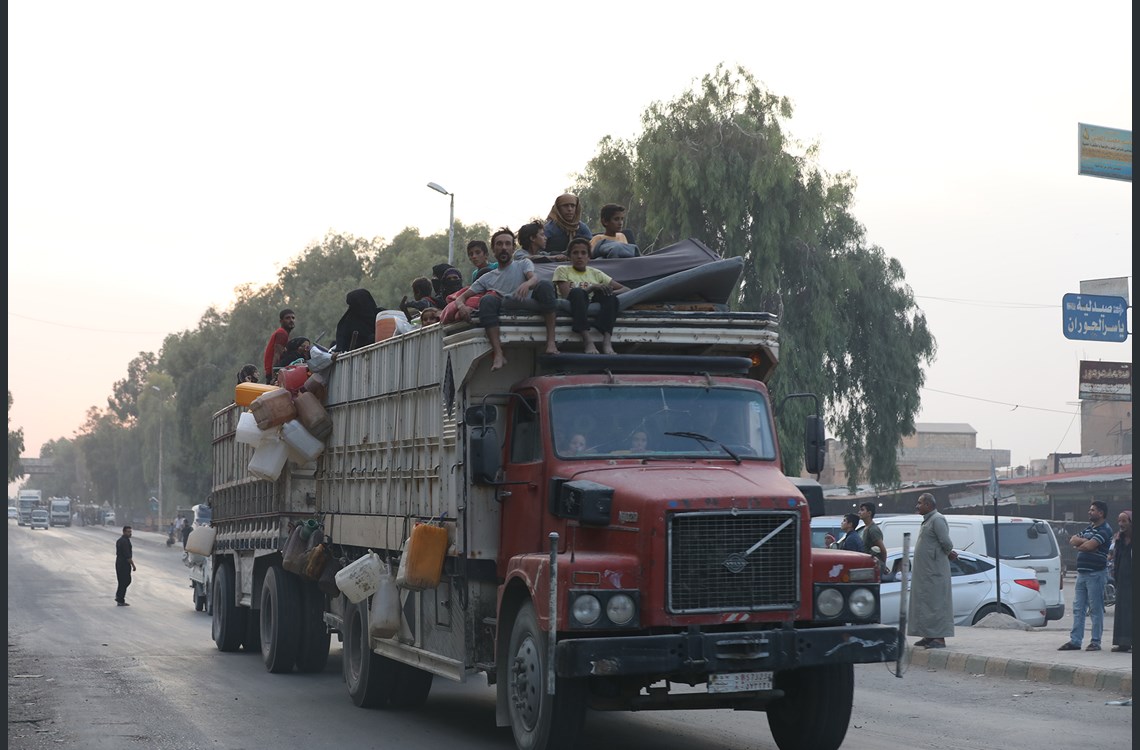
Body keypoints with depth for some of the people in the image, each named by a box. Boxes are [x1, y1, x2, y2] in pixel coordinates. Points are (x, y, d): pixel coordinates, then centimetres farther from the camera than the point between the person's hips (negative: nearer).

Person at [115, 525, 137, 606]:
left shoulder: (119, 540, 14)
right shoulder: (125, 541, -18)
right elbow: (127, 555, -22)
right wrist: (133, 565, -16)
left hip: (119, 563, 10)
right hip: (124, 565, -10)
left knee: (127, 580, 18)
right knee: (124, 582, -2)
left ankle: (118, 596, 18)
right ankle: (121, 601, 3)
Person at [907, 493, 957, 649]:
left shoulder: (937, 519, -14)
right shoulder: (927, 520, 18)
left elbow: (946, 542, -19)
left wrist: (948, 553, -2)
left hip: (934, 571, -10)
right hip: (924, 570, 10)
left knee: (936, 602, -10)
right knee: (924, 602, 12)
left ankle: (939, 638, -11)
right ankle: (929, 636, 17)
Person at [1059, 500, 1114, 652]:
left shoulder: (1105, 530, -9)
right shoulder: (1089, 528, 19)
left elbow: (1089, 546, -20)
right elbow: (1073, 540, 10)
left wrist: (1078, 545, 0)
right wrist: (1085, 541, -8)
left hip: (1096, 573, -8)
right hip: (1082, 572, 9)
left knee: (1096, 609, -3)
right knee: (1078, 608, 7)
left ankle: (1095, 642, 1)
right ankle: (1075, 641, 10)